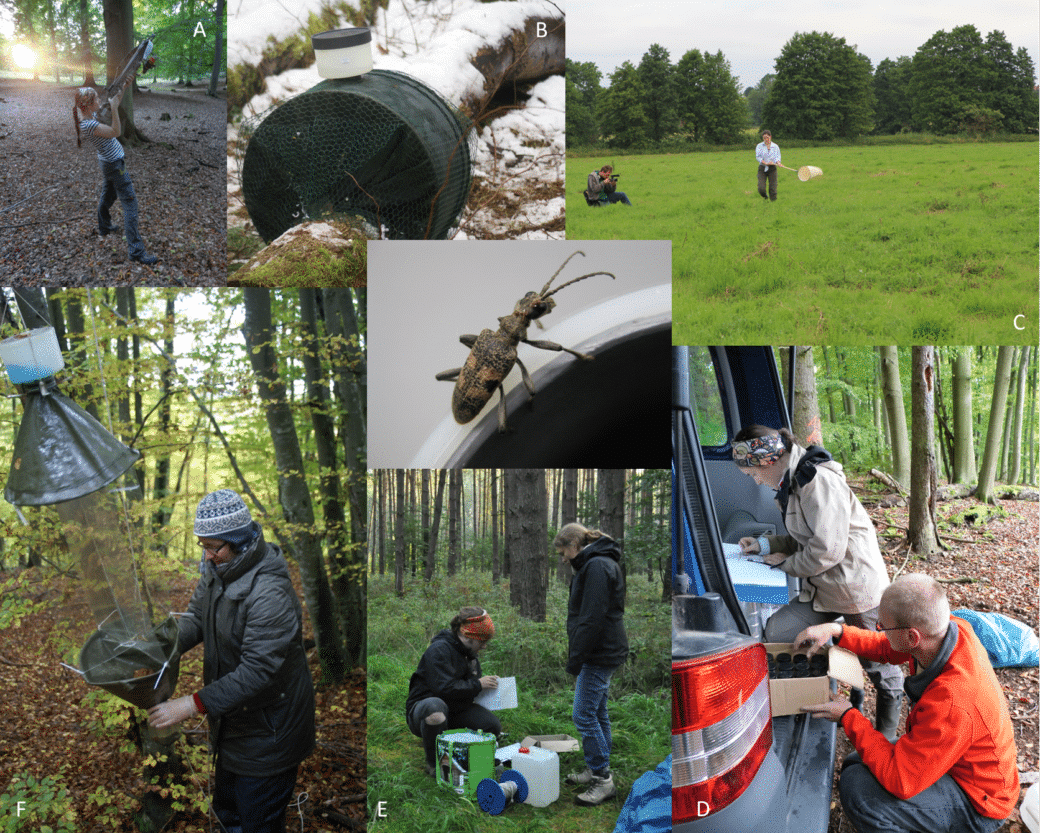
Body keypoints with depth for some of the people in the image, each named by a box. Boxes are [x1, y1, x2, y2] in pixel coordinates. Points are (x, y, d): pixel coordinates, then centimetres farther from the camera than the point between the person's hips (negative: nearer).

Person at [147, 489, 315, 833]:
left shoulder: (270, 594, -32)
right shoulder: (217, 570, -2)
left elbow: (257, 672, -33)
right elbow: (196, 617, 8)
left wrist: (192, 704, -34)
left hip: (267, 732, -9)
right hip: (230, 721, 9)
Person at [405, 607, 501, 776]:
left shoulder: (470, 653, 10)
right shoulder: (439, 650, -19)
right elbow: (444, 688, -29)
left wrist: (488, 684, 1)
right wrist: (477, 685, -21)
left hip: (456, 710, 8)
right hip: (422, 708, -8)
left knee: (493, 725, -14)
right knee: (435, 706, -44)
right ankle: (434, 763, -21)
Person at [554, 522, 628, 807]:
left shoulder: (597, 567, -17)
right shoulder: (596, 564, 16)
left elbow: (592, 618, -22)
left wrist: (576, 658, -18)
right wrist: (577, 657, 21)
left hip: (598, 655, -11)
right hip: (602, 654, 11)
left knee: (584, 715, -8)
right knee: (597, 713, 16)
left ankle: (603, 780, -1)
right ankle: (597, 770, 25)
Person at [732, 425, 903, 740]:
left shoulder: (818, 480, -21)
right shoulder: (793, 482, 10)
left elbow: (826, 550, -23)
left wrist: (787, 563, -8)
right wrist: (765, 545, 9)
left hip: (857, 587, -9)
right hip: (822, 588, 9)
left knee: (878, 667, 7)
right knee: (775, 632, -6)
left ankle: (885, 737, 28)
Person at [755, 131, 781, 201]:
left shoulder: (775, 146, 8)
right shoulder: (759, 146, 3)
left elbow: (777, 156, 1)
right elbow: (758, 156, -7)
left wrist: (778, 162, -22)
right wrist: (766, 163, -21)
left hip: (772, 169, 1)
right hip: (762, 169, -1)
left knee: (773, 188, -5)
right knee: (761, 188, -11)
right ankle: (765, 197, 21)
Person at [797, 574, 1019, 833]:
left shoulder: (952, 704, -41)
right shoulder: (951, 628, -16)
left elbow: (900, 780, -33)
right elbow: (887, 648, 7)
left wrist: (848, 717, -23)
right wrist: (836, 631, -6)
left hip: (977, 805, -9)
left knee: (858, 787, -25)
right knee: (855, 765, 12)